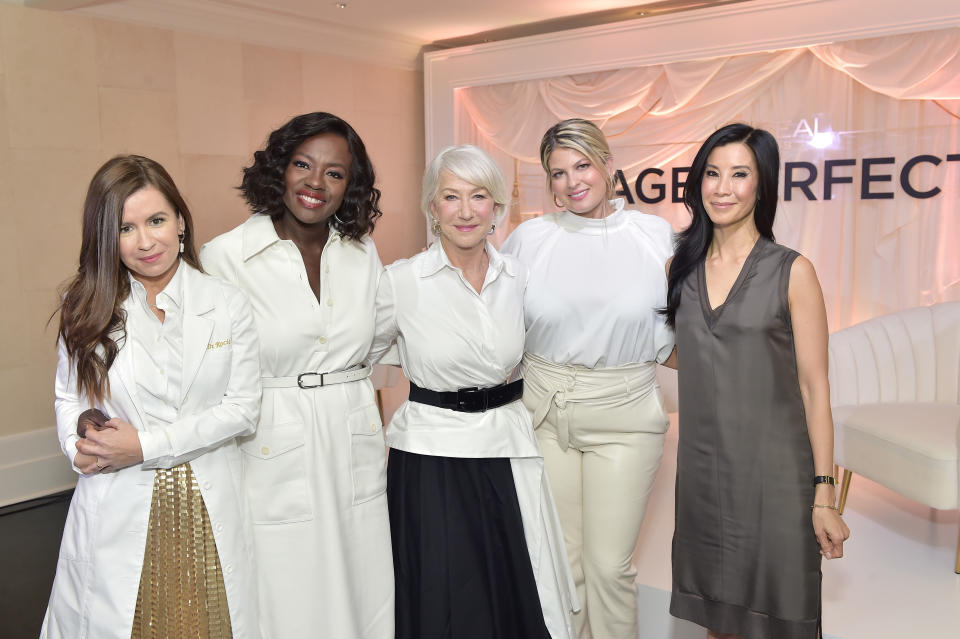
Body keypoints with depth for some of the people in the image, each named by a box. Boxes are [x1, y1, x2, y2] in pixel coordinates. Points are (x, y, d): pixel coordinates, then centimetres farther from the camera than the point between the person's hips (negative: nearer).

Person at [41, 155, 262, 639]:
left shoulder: (227, 305, -3)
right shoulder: (88, 308, 1)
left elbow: (242, 407, -5)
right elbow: (70, 397, 8)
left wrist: (147, 445, -12)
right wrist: (83, 445, -13)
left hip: (209, 509, 0)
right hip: (118, 511, 1)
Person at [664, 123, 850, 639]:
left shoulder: (792, 271, -6)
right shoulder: (683, 267, 6)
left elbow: (814, 387, -6)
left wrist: (824, 494, -8)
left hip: (774, 475, -3)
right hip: (702, 474, 4)